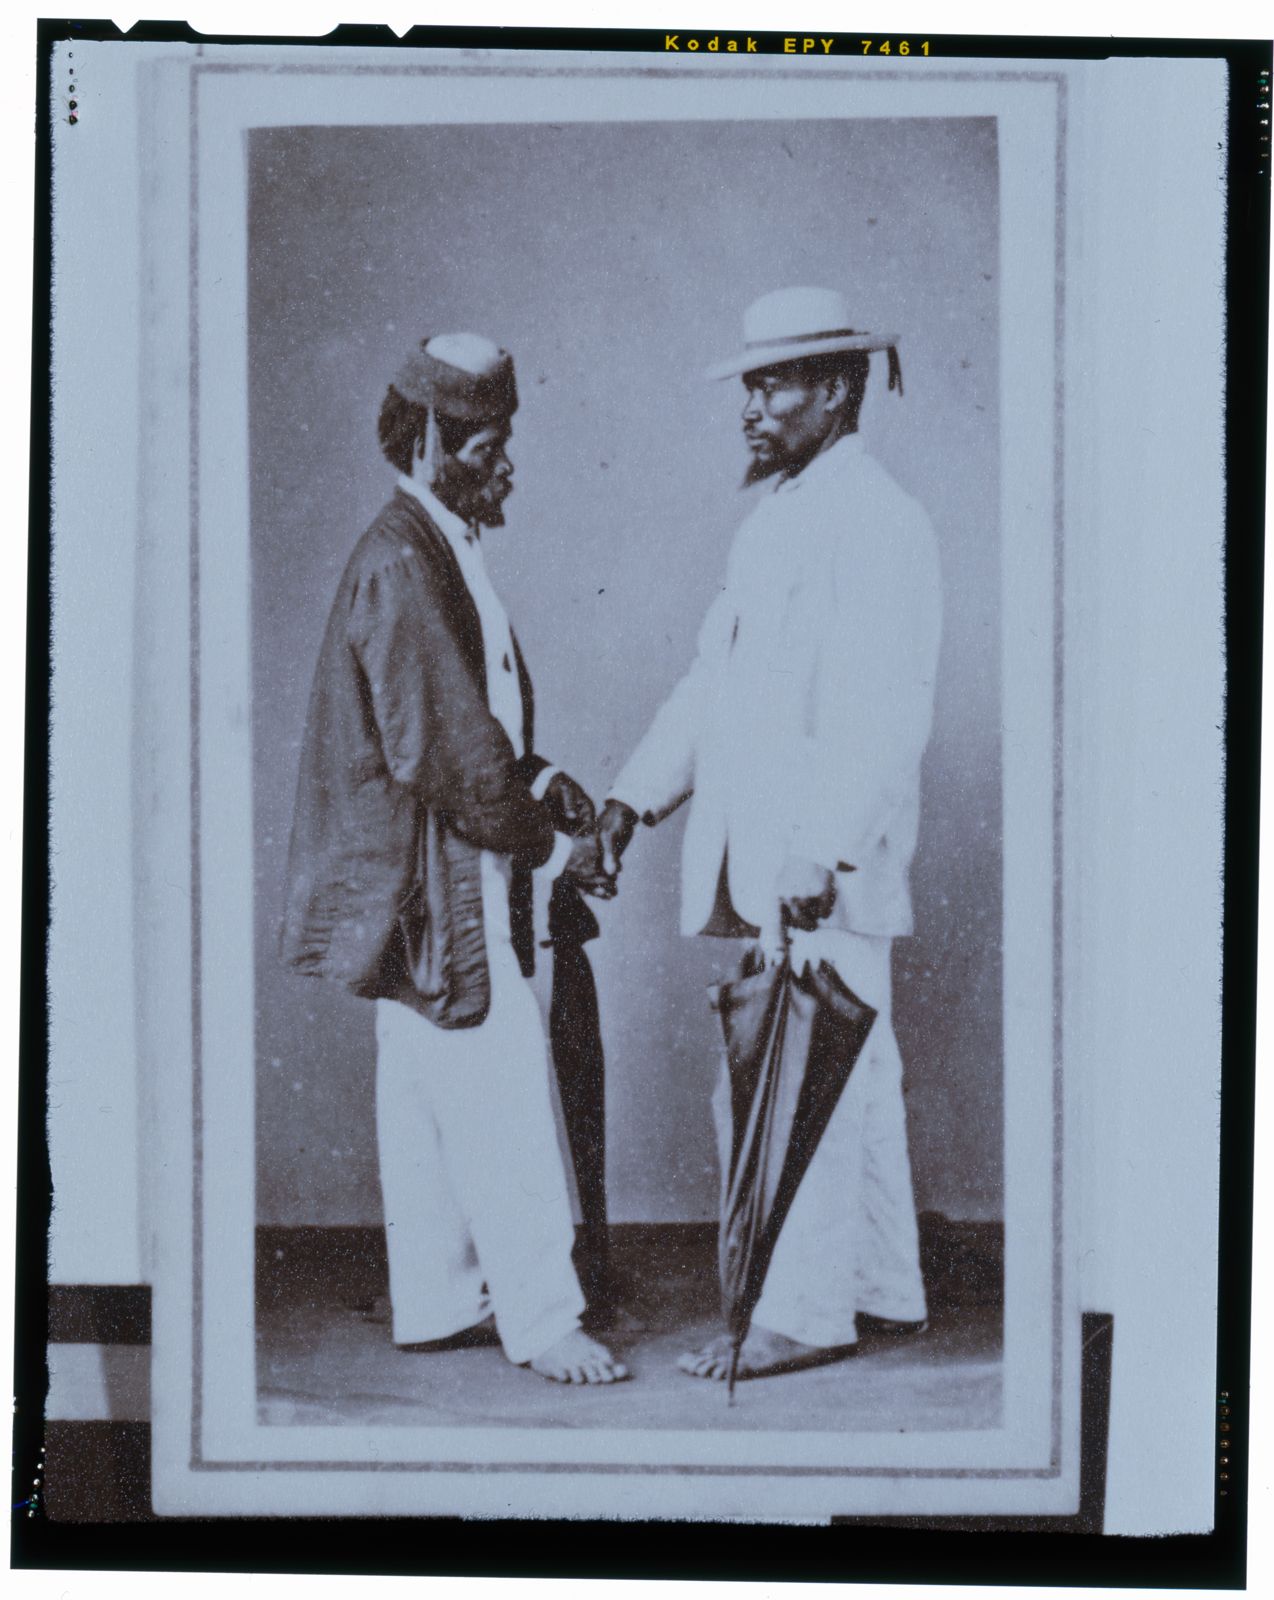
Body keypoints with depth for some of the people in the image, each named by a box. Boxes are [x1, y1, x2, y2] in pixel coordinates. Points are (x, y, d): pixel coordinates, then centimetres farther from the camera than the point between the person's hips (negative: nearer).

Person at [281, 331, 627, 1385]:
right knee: (501, 1098, -5)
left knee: (429, 1096, 15)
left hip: (430, 888, 10)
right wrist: (551, 844, -13)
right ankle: (541, 1321, 2)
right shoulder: (400, 566, -19)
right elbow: (444, 752, -22)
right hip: (438, 886, -10)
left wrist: (540, 778, 3)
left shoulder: (438, 552, 13)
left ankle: (438, 1303, 24)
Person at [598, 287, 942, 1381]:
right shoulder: (774, 520, 19)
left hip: (829, 867, -9)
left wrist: (824, 852, -25)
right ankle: (883, 1286, 23)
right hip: (768, 860, 9)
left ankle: (804, 1313, -1)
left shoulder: (878, 521, -11)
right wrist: (639, 793, 12)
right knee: (846, 1075, 14)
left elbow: (887, 710, -19)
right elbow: (716, 678, 21)